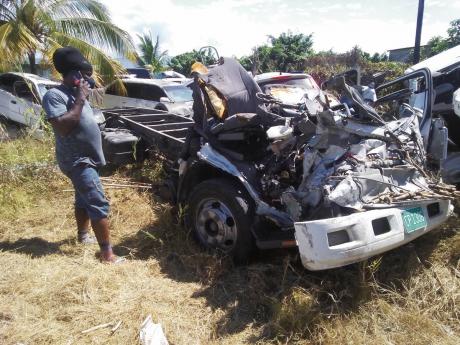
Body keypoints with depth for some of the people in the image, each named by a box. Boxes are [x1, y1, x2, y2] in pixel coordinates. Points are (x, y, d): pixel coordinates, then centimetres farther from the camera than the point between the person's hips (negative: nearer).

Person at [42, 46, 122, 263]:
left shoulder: (76, 93, 12)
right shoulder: (54, 95, -17)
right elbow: (62, 127, -30)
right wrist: (80, 99, -26)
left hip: (87, 158, 10)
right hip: (77, 161, -10)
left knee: (83, 200, 23)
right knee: (99, 205, -15)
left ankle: (82, 235, 41)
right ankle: (107, 253, -12)